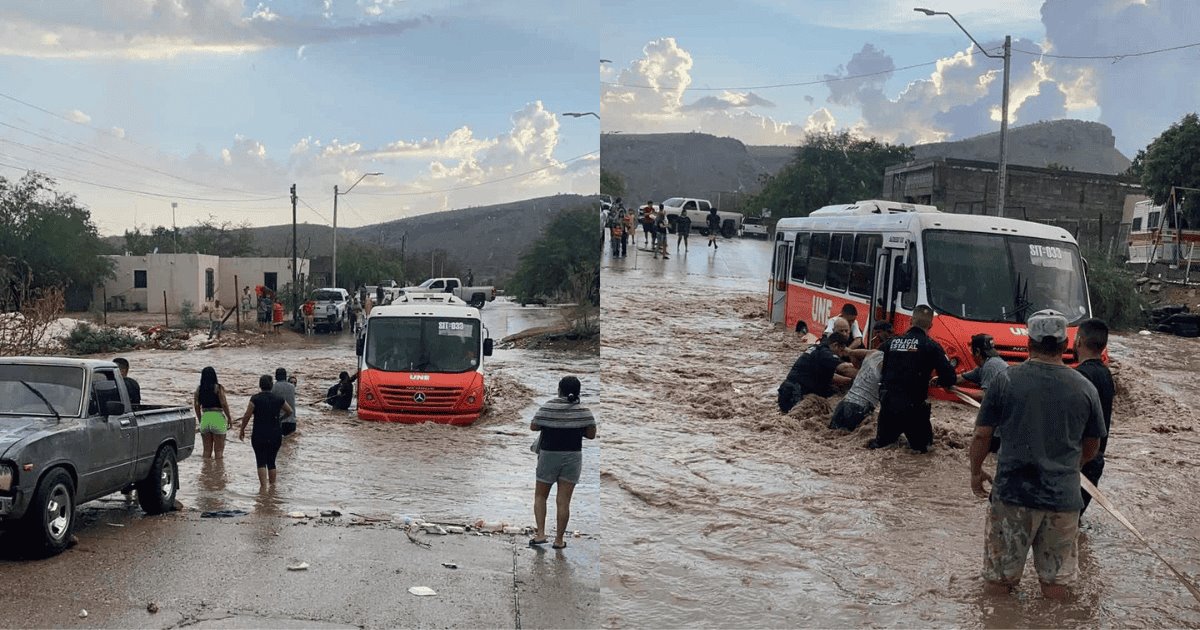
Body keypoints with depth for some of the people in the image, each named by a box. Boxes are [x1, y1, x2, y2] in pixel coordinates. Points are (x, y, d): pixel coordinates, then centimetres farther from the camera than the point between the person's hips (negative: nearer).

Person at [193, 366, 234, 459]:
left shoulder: (199, 389, 6)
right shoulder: (218, 388, -6)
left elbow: (196, 406, 7)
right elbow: (224, 404, -10)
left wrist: (200, 420, 17)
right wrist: (229, 418, 0)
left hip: (205, 418, 4)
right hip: (217, 417, -4)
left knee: (207, 449, 12)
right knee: (218, 450, 1)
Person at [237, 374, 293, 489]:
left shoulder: (255, 399, -8)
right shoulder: (278, 399, 1)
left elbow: (247, 416, -7)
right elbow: (290, 411, 17)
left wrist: (242, 430, 6)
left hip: (259, 435, -3)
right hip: (276, 435, 3)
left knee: (261, 461, 0)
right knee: (271, 461, 15)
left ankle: (263, 486, -13)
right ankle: (272, 484, 20)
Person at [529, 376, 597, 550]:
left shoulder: (548, 408, -11)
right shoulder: (584, 411, -6)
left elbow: (533, 426, -2)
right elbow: (591, 435, -2)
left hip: (549, 456, -1)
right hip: (572, 457, 1)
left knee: (540, 496, 16)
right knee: (563, 501, 5)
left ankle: (540, 534, 6)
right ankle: (559, 540, 9)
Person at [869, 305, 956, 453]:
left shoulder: (892, 342, 7)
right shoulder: (931, 346, -7)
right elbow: (950, 379, -6)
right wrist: (937, 381, 16)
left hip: (887, 403, 4)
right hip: (912, 407, -4)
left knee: (883, 440, 25)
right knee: (923, 445, 16)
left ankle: (878, 442, 4)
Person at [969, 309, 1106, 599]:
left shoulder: (1006, 380, -8)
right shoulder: (1085, 388, -2)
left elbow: (981, 436, -5)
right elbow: (1091, 448, 10)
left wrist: (976, 472, 12)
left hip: (1012, 492, -2)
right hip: (1064, 497, 2)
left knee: (999, 580, 14)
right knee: (1057, 580, 16)